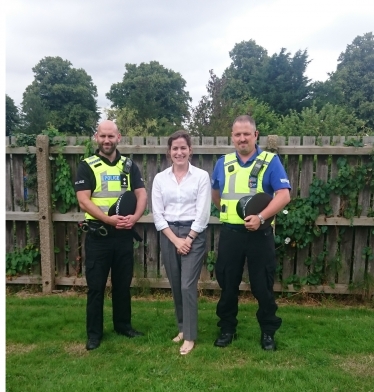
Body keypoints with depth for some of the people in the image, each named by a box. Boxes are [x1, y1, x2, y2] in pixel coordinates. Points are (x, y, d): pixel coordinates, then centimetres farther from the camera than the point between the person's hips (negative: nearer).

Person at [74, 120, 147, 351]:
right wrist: (108, 219, -24)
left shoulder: (129, 165, 7)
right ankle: (94, 333, 21)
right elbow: (83, 201, -12)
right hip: (97, 235, -2)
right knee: (96, 286, 7)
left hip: (124, 235, 3)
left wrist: (134, 217, -19)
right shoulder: (87, 167, -2)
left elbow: (142, 195, 0)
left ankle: (123, 325, 31)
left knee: (123, 283, 15)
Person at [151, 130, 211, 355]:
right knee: (175, 286, 12)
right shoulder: (160, 178, 4)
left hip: (194, 234, -3)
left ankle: (190, 336, 11)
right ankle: (183, 328, 31)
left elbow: (203, 213, -6)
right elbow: (157, 214, 1)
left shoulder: (202, 176, -3)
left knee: (188, 286, -4)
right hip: (168, 235, 3)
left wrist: (188, 239, -10)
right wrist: (175, 239, -7)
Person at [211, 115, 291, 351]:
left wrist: (261, 217, -24)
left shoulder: (270, 161, -4)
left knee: (263, 285, 7)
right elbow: (216, 193, 24)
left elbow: (284, 195, -13)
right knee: (228, 284, 12)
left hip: (260, 233, -3)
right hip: (230, 233, 3)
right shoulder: (223, 163, 9)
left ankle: (268, 332, 27)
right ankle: (227, 328, 30)